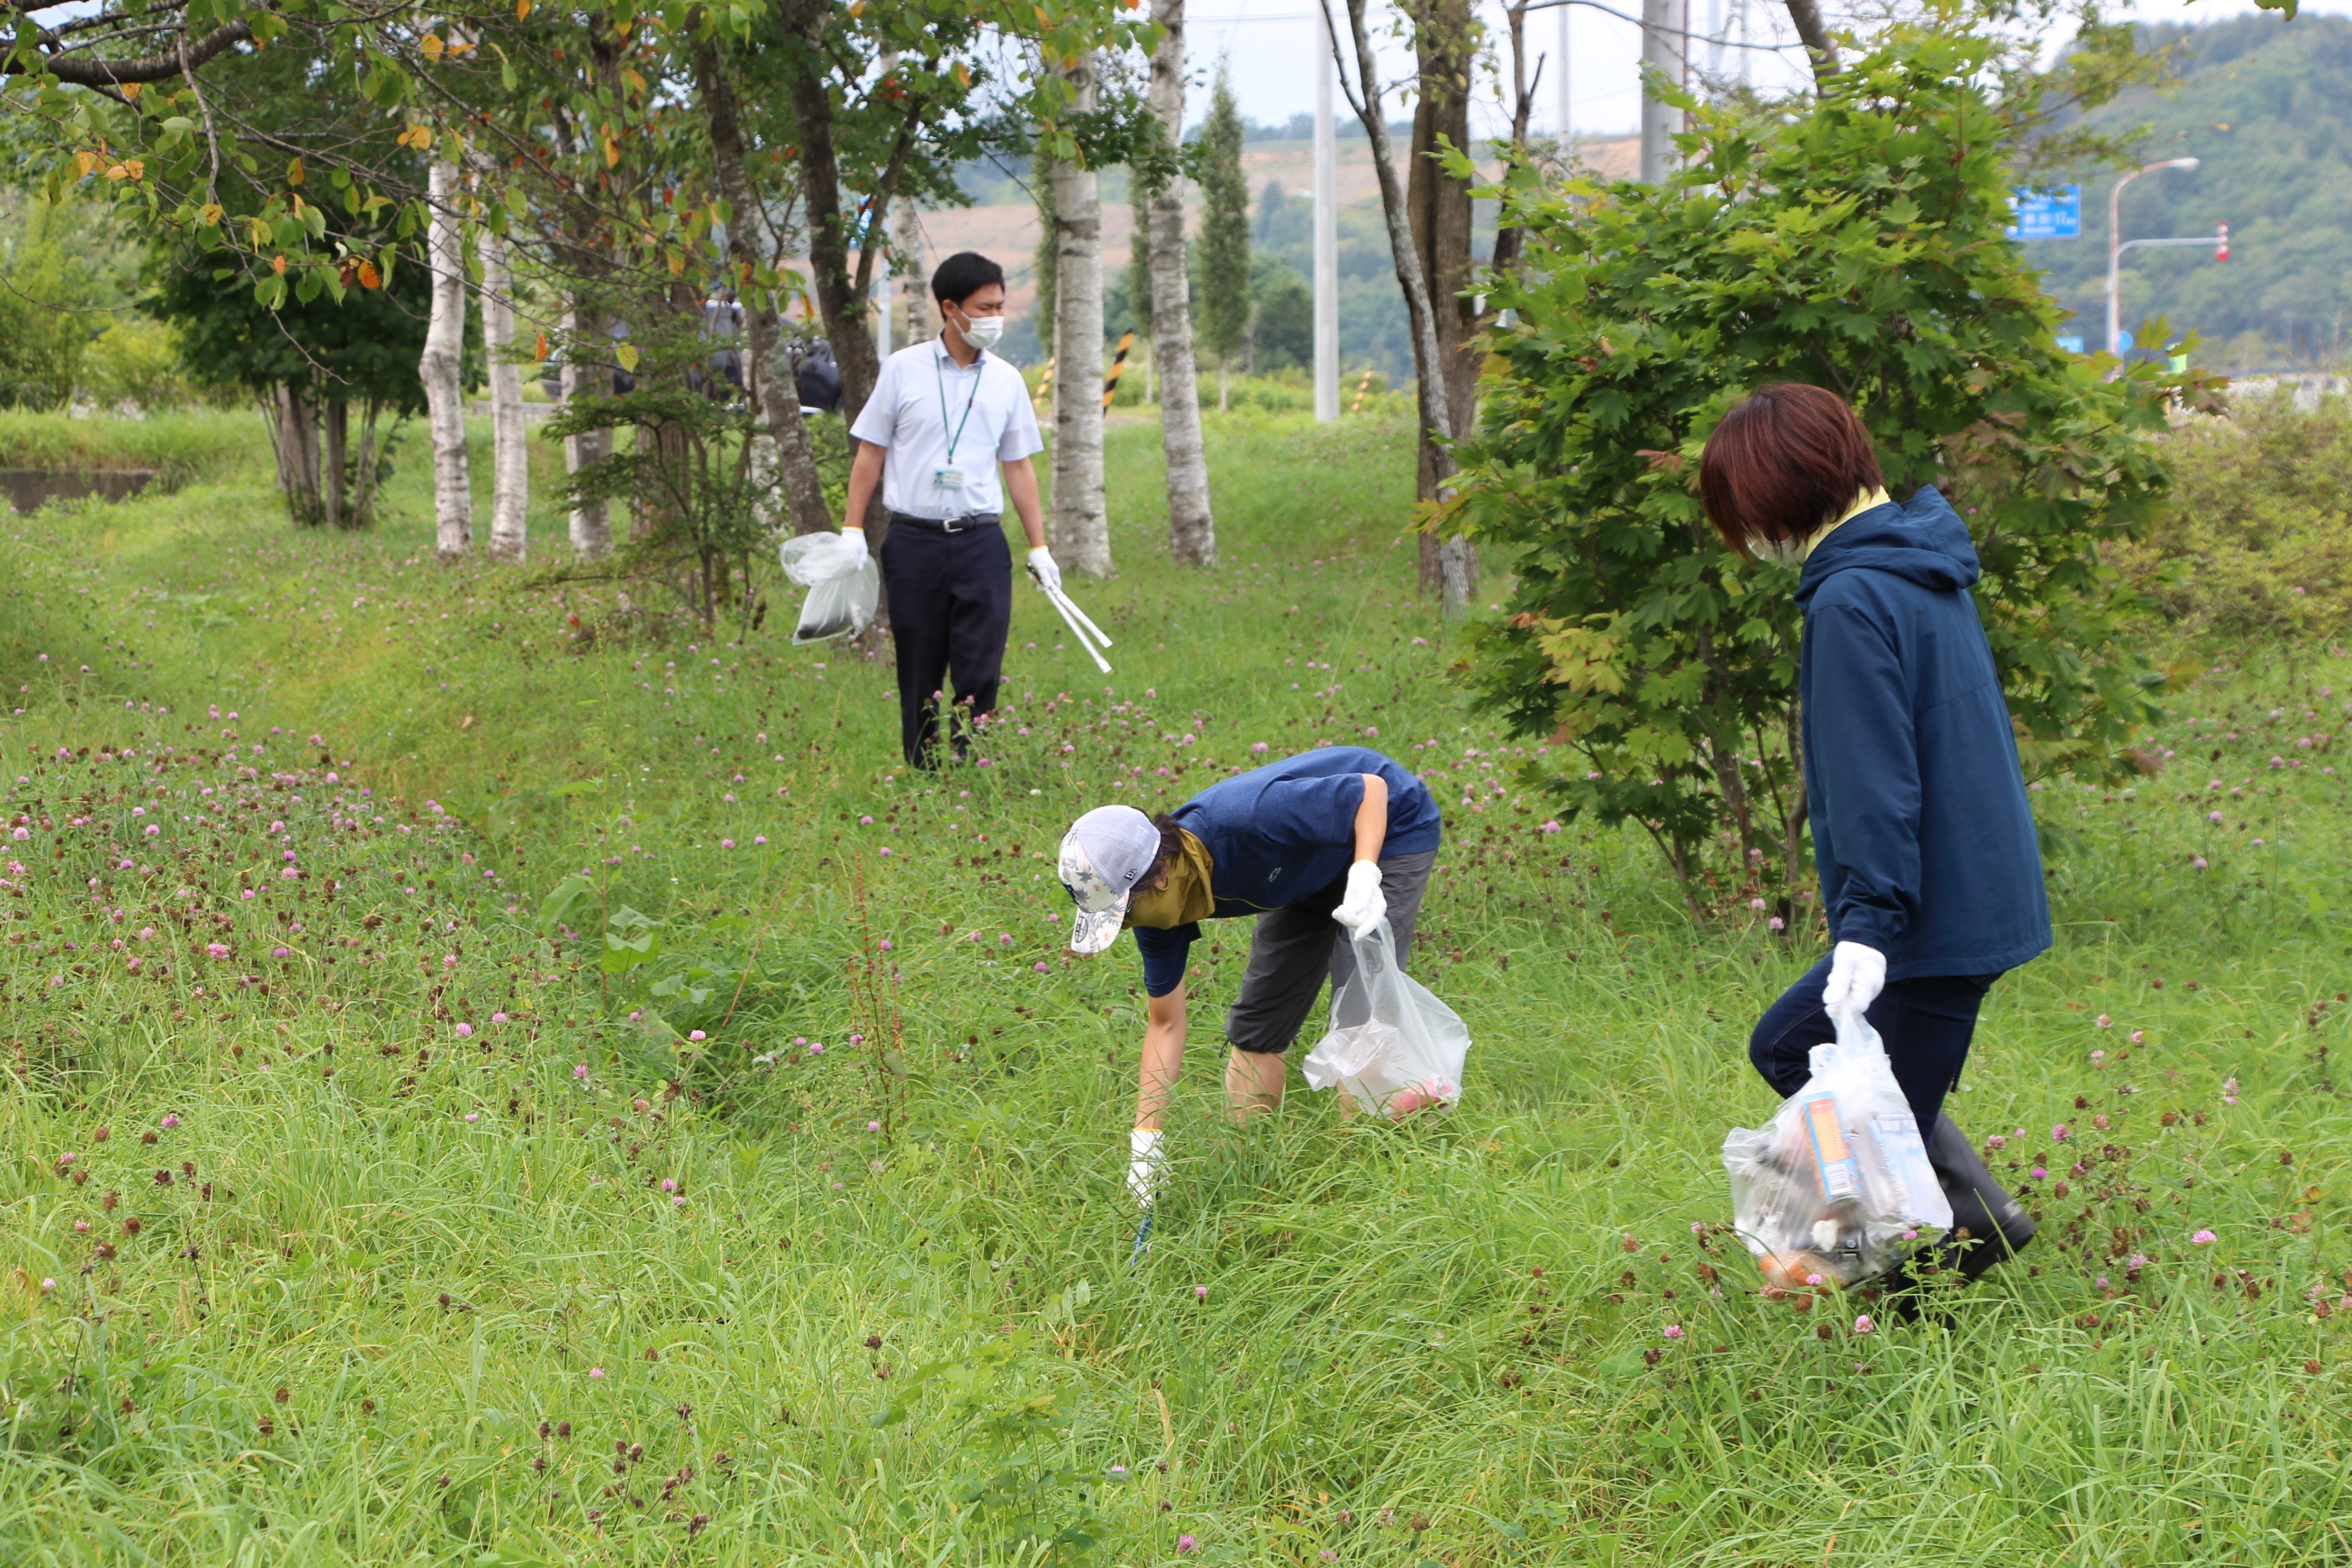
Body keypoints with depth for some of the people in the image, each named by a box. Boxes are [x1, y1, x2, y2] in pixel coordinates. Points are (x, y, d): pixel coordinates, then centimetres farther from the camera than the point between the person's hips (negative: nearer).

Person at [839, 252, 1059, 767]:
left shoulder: (1006, 381, 9)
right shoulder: (904, 369, 3)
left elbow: (1018, 467, 14)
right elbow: (870, 453, 7)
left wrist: (1039, 548, 12)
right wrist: (853, 531, 1)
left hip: (981, 541, 1)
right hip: (914, 541, -1)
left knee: (980, 674, -7)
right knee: (919, 676, 4)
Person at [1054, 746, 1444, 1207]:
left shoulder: (1245, 822, -41)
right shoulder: (1157, 905, -18)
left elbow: (1371, 788, -28)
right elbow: (1165, 1023, -7)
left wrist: (1365, 875, -41)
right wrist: (1145, 1138, -13)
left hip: (1385, 827, -7)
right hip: (1313, 872, 7)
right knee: (1254, 1025, 4)